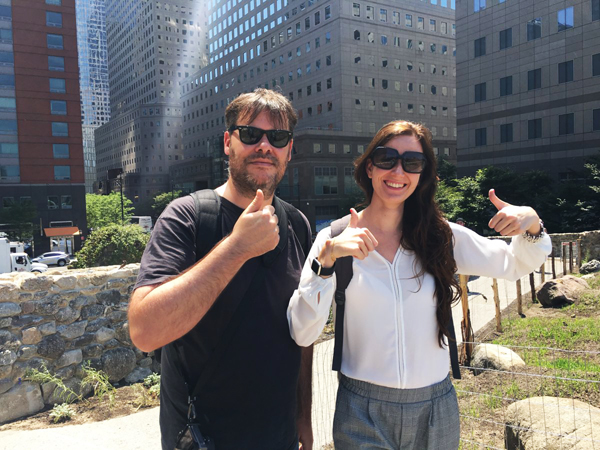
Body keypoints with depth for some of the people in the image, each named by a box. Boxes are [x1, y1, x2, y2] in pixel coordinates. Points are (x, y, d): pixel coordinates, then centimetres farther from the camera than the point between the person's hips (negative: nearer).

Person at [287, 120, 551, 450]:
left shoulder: (443, 237, -3)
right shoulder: (334, 239, -9)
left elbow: (516, 264, 9)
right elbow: (302, 333, -15)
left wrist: (531, 226, -11)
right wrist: (326, 260, -28)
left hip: (436, 410, 3)